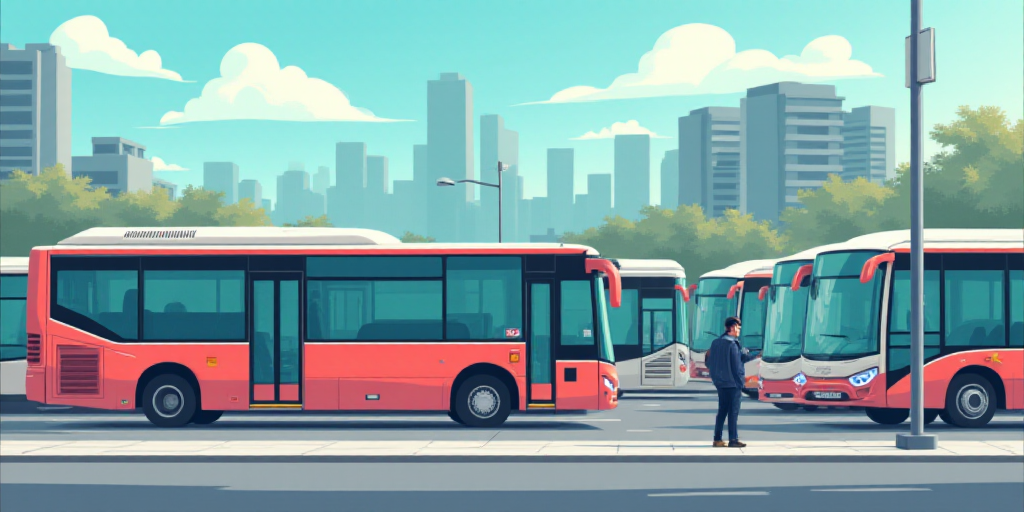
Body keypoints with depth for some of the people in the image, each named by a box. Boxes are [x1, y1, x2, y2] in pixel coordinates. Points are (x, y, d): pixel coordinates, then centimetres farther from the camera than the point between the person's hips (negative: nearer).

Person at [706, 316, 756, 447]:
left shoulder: (716, 342, 10)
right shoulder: (733, 344, -13)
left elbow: (710, 363, 10)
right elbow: (737, 365, -14)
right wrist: (740, 382, -8)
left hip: (720, 382, 7)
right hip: (732, 382, -7)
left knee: (722, 411, 12)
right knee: (733, 412, -3)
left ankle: (717, 439, 11)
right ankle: (733, 440, -3)